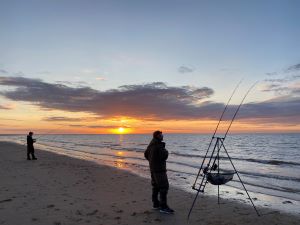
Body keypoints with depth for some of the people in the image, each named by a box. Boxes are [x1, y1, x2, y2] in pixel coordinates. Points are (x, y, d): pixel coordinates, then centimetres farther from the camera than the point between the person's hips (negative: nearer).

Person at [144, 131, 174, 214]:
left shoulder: (151, 144, 11)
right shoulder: (159, 145, -19)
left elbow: (146, 154, 20)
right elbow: (164, 155, -21)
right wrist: (166, 151, -2)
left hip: (153, 168, 10)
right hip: (159, 169, -10)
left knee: (156, 186, 16)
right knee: (164, 187, -7)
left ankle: (156, 204, 23)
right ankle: (163, 207, -6)